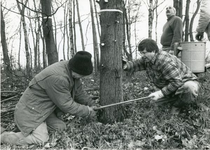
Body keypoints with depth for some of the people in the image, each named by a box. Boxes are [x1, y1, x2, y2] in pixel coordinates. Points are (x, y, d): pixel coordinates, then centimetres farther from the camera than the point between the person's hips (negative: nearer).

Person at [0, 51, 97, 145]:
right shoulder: (57, 78, -35)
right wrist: (88, 112, -15)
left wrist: (91, 104, 7)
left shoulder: (72, 71, -6)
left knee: (61, 128, 0)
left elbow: (78, 92, 11)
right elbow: (67, 105, -25)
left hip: (45, 110, 9)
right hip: (29, 111, -9)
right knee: (41, 139, -18)